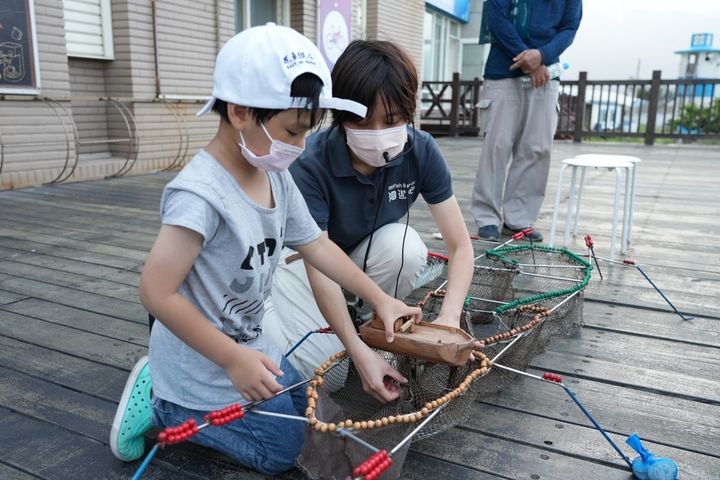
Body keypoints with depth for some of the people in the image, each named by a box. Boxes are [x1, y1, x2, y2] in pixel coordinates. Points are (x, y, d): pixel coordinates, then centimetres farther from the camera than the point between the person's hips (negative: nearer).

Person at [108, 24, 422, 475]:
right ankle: (161, 407, 11)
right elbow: (157, 293, -29)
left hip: (249, 345, 8)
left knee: (296, 408, 25)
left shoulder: (277, 178, -5)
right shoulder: (200, 194, -32)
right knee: (282, 450, 7)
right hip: (205, 369, -8)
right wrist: (234, 360, -25)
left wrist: (379, 297, 1)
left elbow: (316, 245, 4)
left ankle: (168, 395, 23)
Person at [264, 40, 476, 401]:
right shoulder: (311, 163, -32)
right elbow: (318, 266, -32)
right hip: (304, 256, -2)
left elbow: (460, 245, -21)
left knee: (406, 246, -32)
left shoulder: (421, 152, -22)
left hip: (368, 256, 3)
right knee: (324, 369, -21)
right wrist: (358, 352, -39)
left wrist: (449, 318, -38)